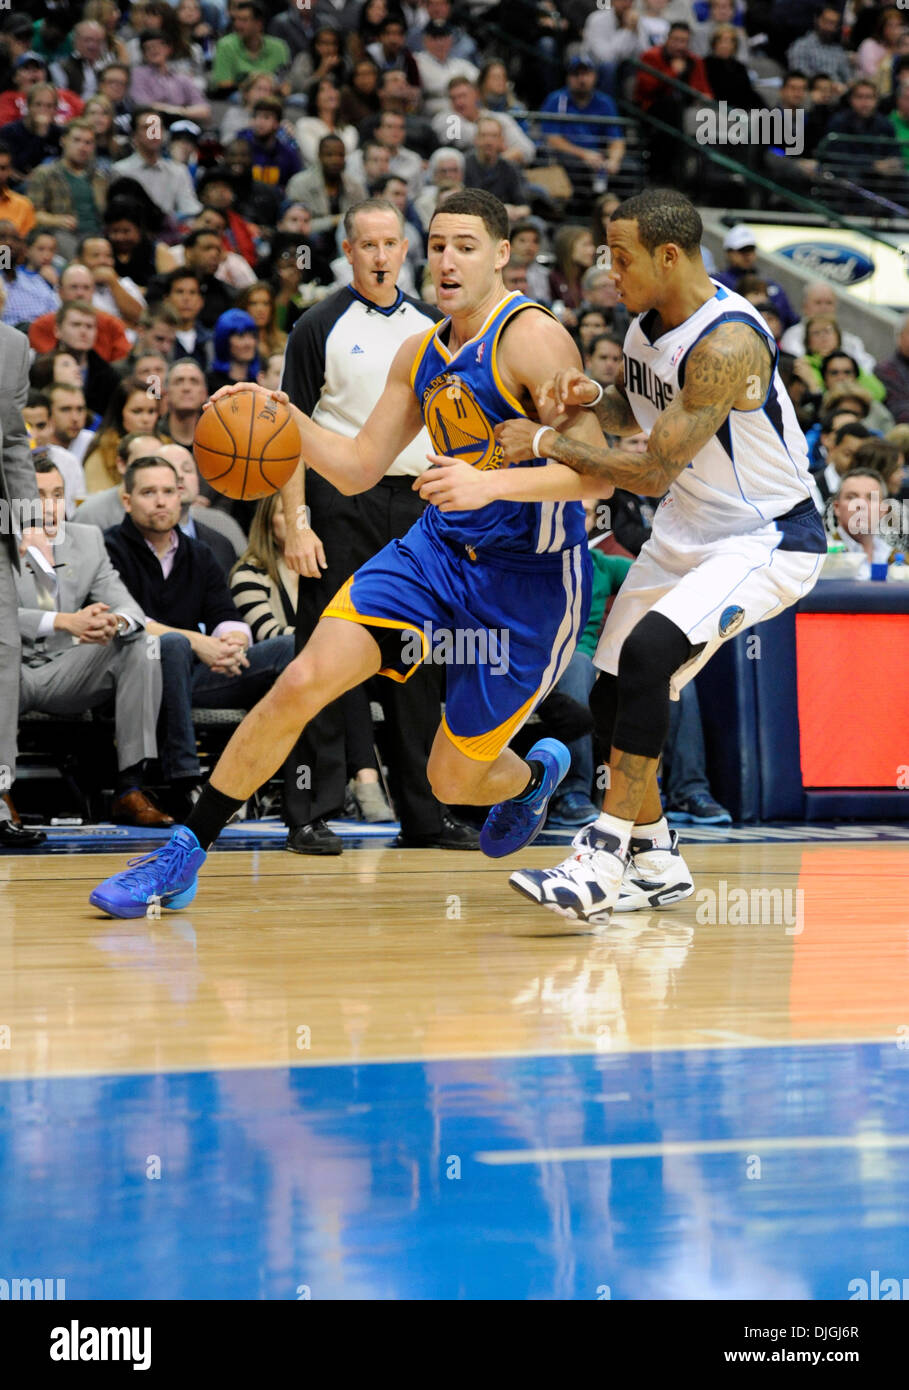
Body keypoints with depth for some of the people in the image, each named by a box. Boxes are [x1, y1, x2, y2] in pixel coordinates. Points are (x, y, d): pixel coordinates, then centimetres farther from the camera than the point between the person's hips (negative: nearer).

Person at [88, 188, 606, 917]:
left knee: (455, 781, 3)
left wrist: (488, 483, -37)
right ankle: (186, 854, -4)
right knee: (302, 682, -12)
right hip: (440, 547, 6)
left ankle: (535, 772, 41)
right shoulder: (421, 353, 8)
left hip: (528, 579, -6)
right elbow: (359, 468, 14)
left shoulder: (532, 338, -16)